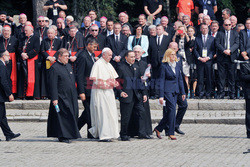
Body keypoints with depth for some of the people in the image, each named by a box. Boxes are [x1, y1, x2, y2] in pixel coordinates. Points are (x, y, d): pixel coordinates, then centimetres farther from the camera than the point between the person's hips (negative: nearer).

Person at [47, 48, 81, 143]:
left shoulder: (68, 66, 17)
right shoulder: (54, 68, -9)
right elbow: (53, 85, -14)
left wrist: (75, 95, 21)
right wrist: (54, 98, -20)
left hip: (70, 97, 8)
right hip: (61, 97, -8)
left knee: (72, 116, 8)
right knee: (63, 117, -8)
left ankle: (68, 135, 16)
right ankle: (63, 136, -4)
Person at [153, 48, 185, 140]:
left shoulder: (177, 65, 13)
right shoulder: (164, 66, -6)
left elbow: (180, 79, 17)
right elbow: (161, 81, -7)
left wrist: (182, 92, 13)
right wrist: (161, 96, -11)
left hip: (175, 91, 6)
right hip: (167, 90, -6)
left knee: (170, 111, 4)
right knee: (172, 109, -14)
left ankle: (158, 129, 19)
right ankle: (171, 133, -10)